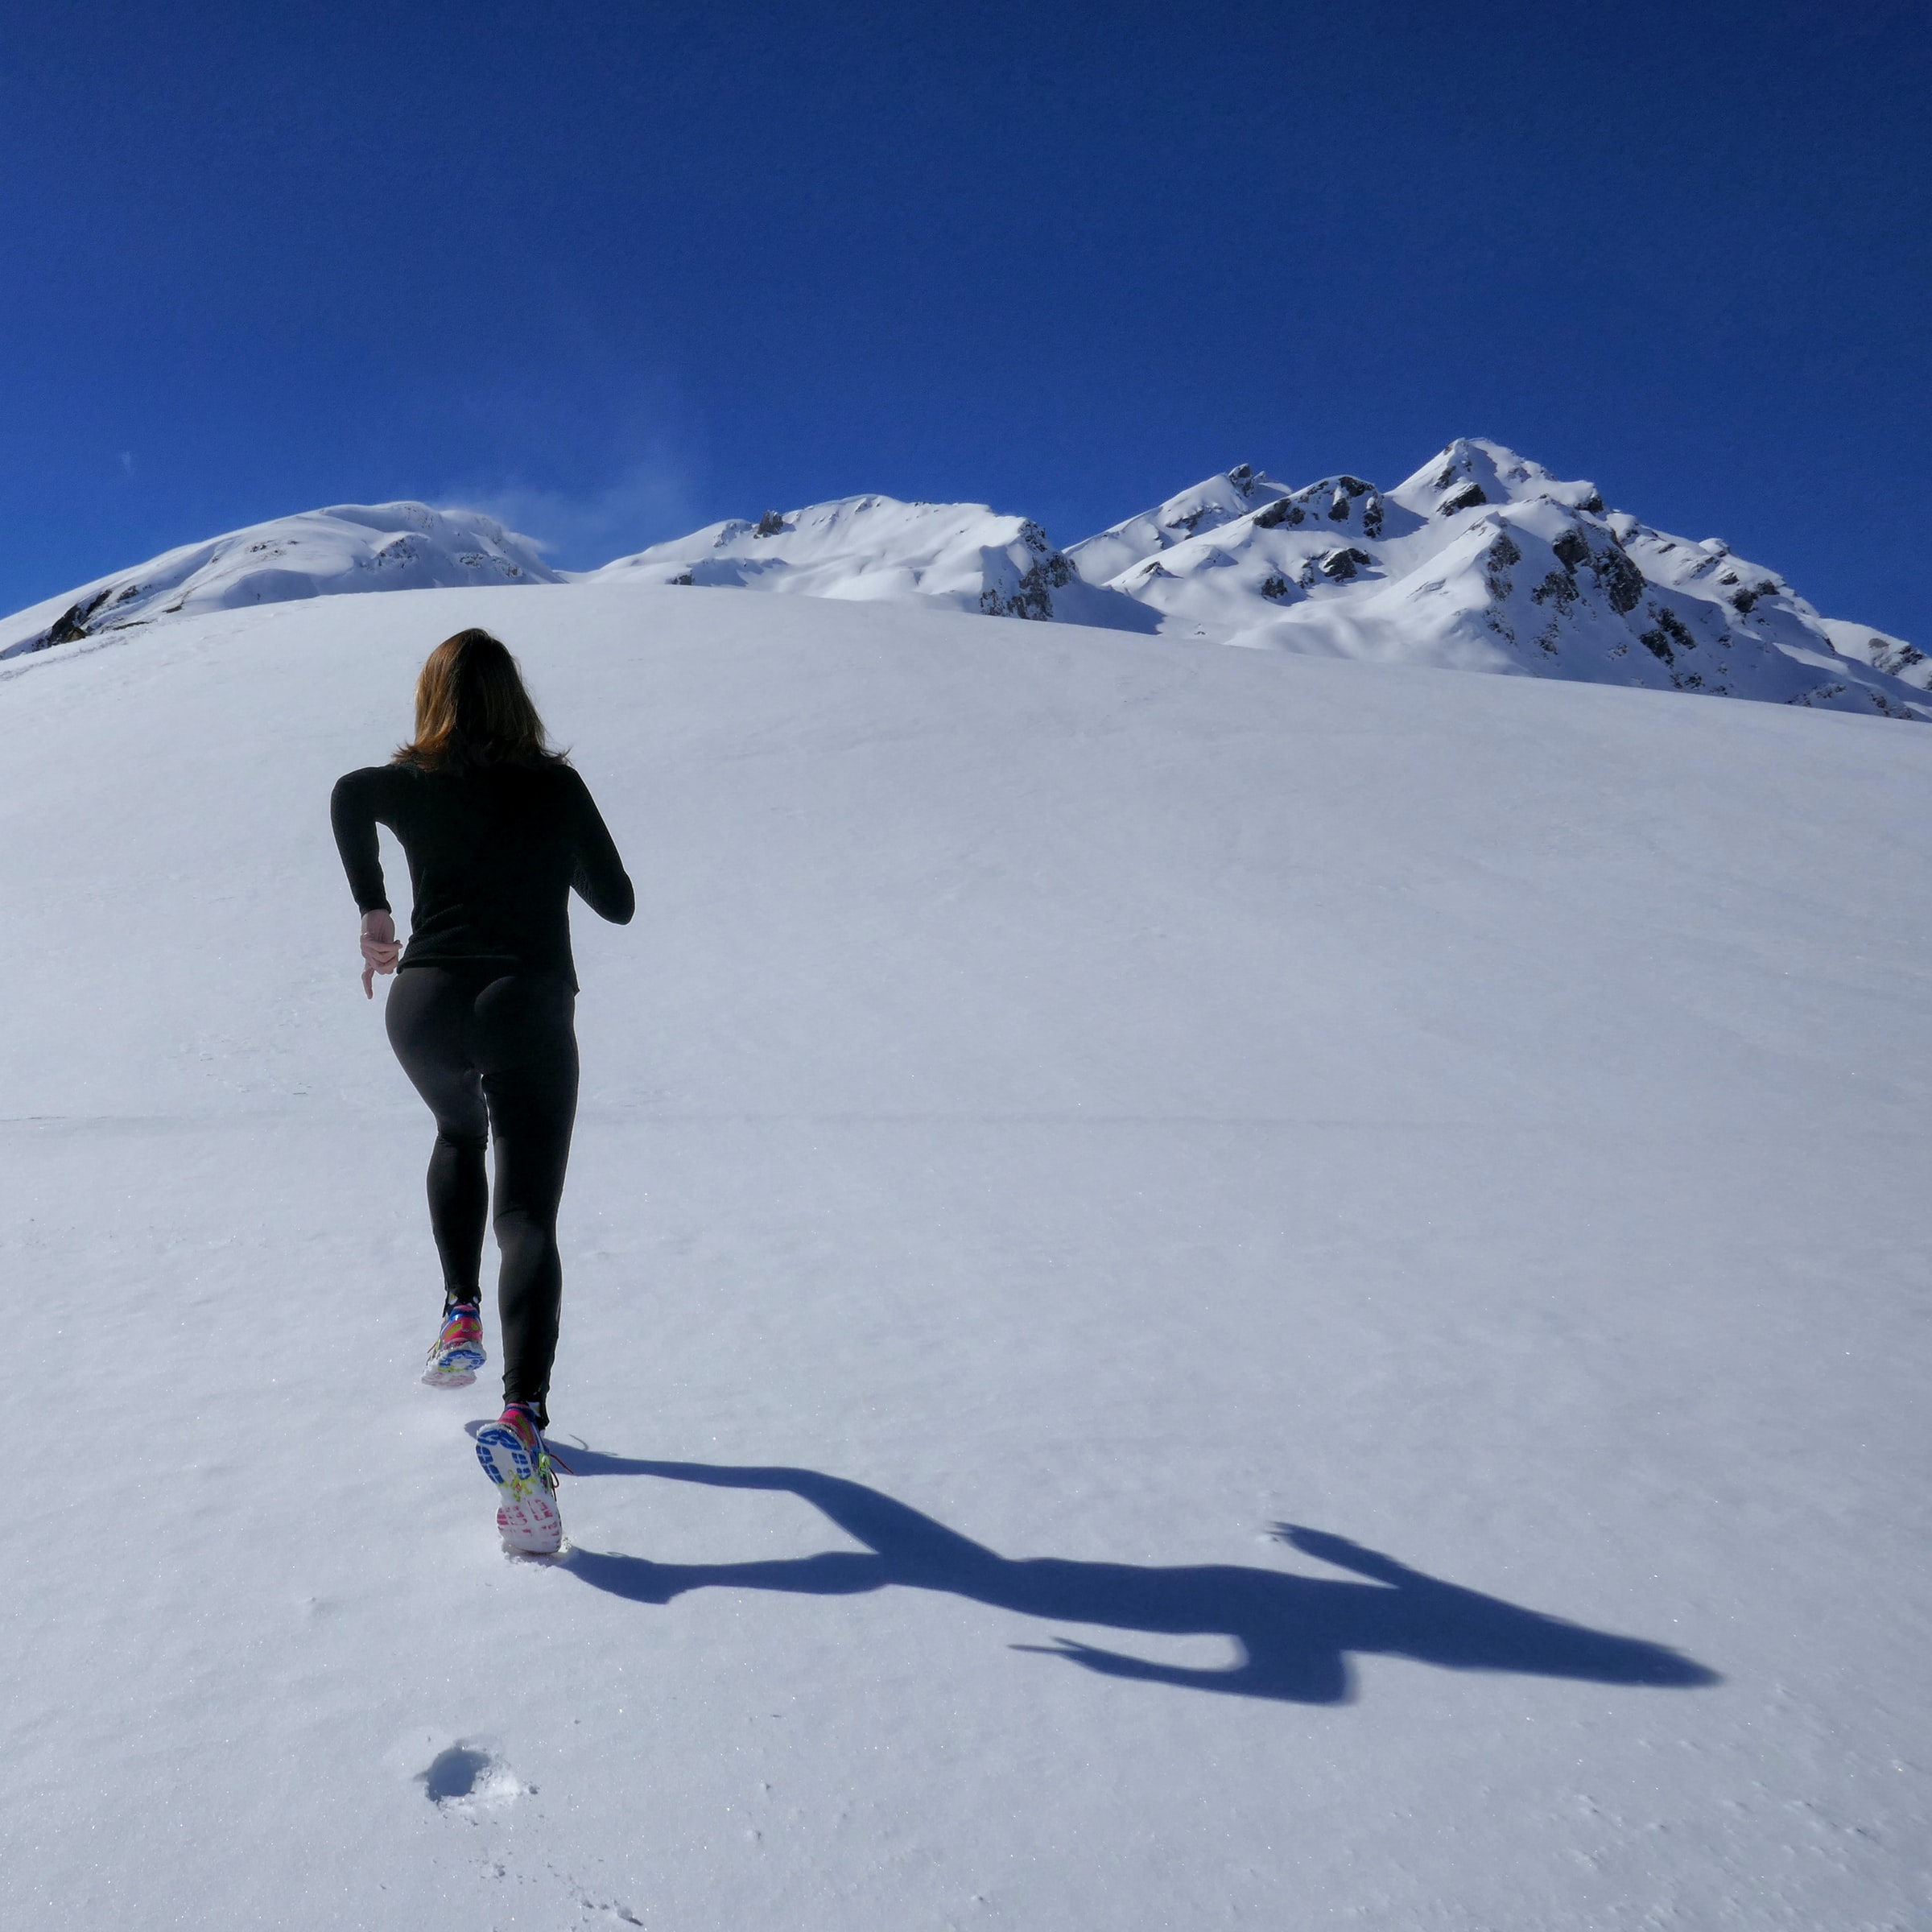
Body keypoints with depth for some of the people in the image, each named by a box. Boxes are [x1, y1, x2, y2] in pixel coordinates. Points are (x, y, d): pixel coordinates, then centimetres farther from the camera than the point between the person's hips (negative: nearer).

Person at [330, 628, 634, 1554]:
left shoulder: (413, 785, 9)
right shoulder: (558, 787, 9)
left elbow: (349, 795, -10)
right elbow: (618, 904, 13)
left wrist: (372, 911, 0)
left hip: (426, 1006, 2)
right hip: (529, 1007, -2)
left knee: (459, 1137, 34)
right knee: (529, 1221, -6)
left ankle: (461, 1315, 25)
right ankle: (523, 1416, -24)